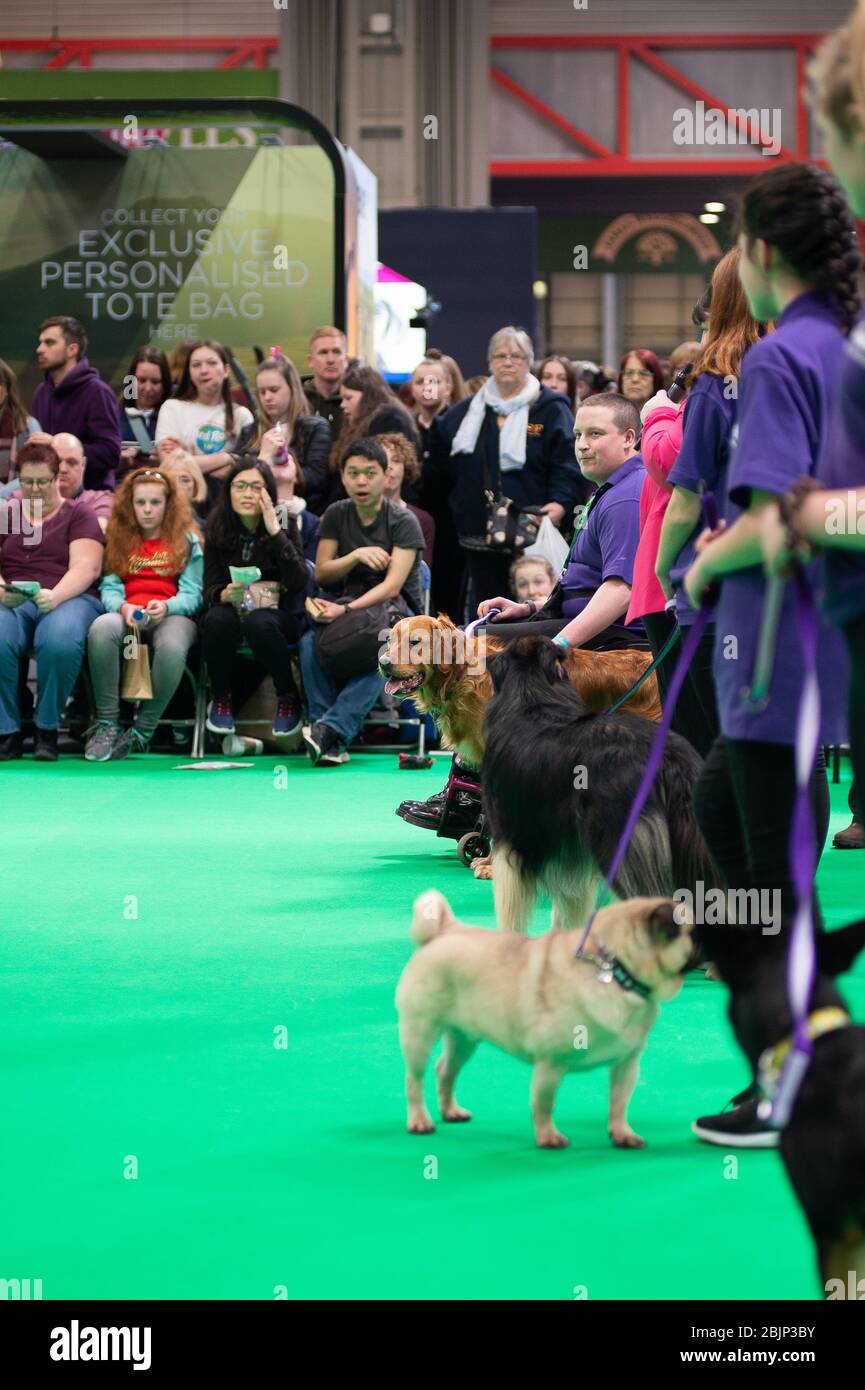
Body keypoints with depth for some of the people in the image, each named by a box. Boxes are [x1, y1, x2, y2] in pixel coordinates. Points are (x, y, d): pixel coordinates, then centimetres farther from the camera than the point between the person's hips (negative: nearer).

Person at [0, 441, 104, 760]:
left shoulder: (78, 513, 13)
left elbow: (86, 567, -3)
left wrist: (55, 596, -22)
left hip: (69, 599, -2)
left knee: (60, 641, -38)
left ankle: (47, 730, -20)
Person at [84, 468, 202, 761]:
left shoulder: (186, 541, 13)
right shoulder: (118, 540, 19)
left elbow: (192, 594, 4)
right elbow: (109, 588, 8)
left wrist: (165, 607, -19)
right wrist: (123, 608, -16)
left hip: (172, 614, -2)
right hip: (128, 616, 2)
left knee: (172, 647, -41)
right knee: (101, 628, -37)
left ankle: (142, 731, -26)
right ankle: (106, 724, -28)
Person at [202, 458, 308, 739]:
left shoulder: (284, 528, -5)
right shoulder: (217, 530, 0)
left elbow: (299, 583, -17)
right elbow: (210, 588, -1)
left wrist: (275, 533, -22)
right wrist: (225, 595, -26)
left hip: (276, 612, -2)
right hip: (233, 608, 2)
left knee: (258, 622, -37)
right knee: (218, 619, -34)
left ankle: (288, 698, -15)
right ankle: (221, 698, -10)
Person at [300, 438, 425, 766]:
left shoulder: (403, 522, -7)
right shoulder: (336, 515, 8)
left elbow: (392, 585, -17)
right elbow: (321, 573, 5)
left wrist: (347, 610, -31)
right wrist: (357, 556, -14)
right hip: (351, 603, 3)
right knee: (310, 643, -30)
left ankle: (329, 728, -47)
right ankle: (333, 741, -35)